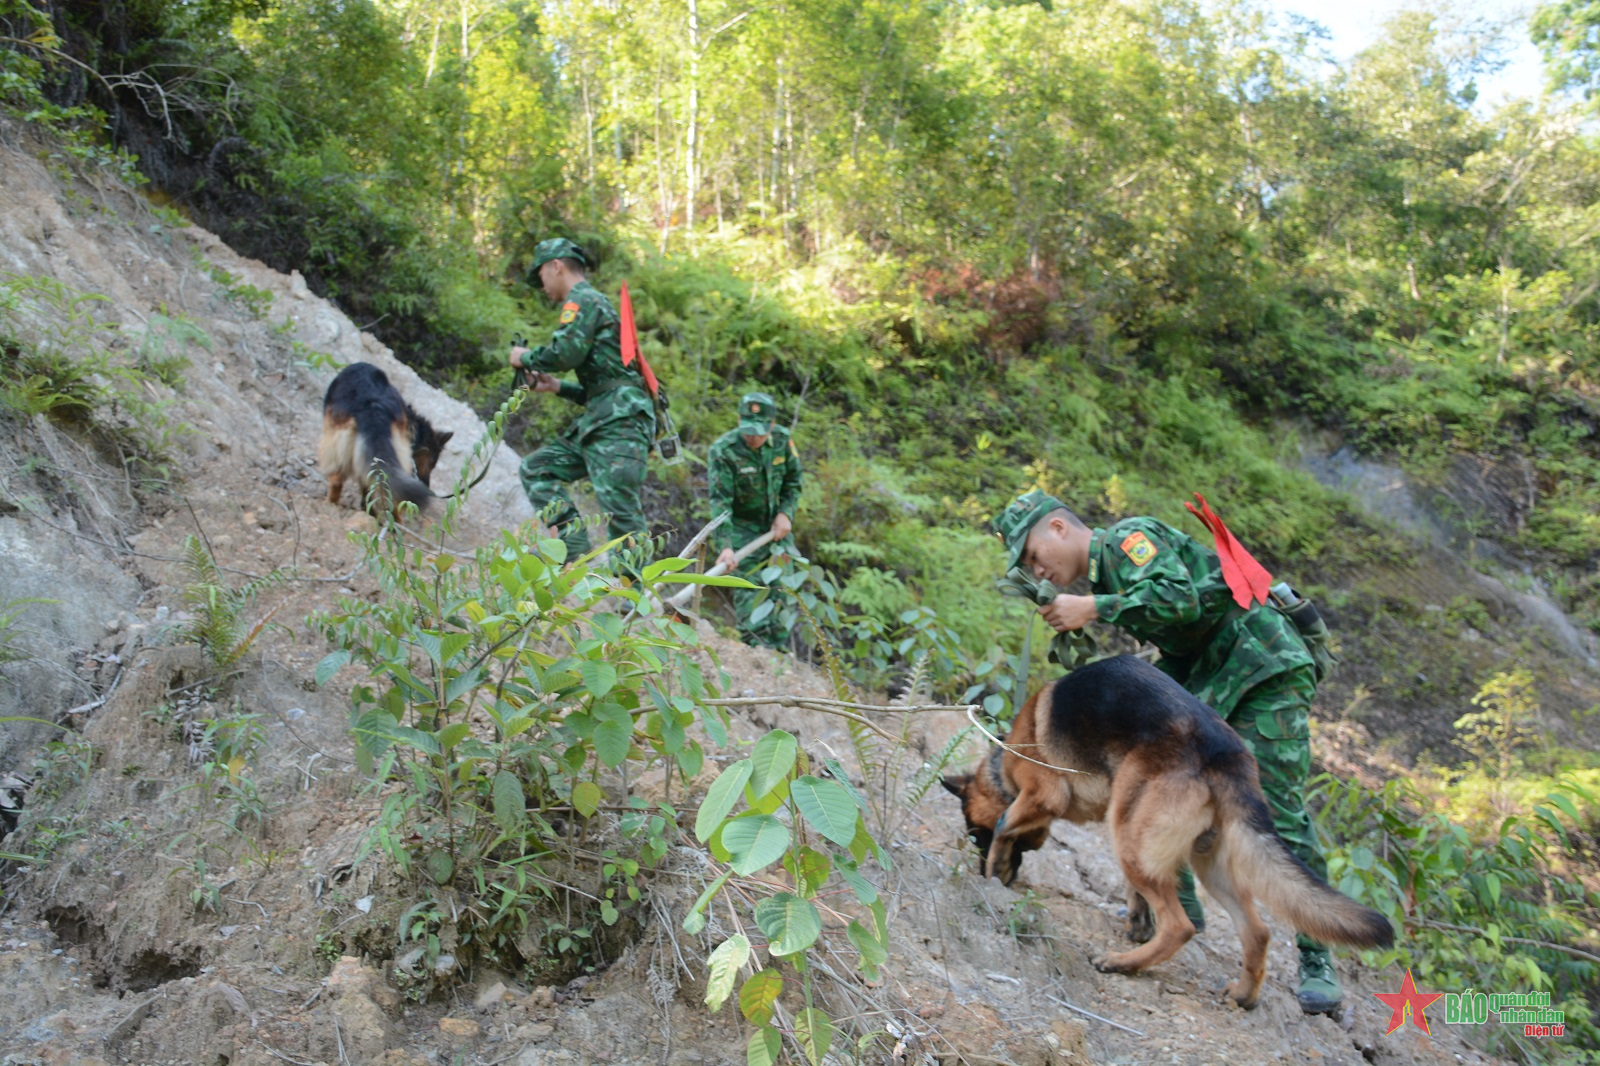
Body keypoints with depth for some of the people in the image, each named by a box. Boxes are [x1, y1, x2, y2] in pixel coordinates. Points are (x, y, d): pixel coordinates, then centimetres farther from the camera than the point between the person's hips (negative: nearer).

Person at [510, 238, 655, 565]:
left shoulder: (582, 300, -1)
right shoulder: (595, 304, 29)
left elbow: (566, 352, -19)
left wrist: (526, 357, -1)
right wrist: (557, 387, 22)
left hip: (618, 422, -10)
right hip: (597, 422, 10)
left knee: (620, 511, -14)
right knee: (536, 469, 10)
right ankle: (575, 553, 0)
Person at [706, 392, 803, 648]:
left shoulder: (782, 440, -10)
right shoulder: (722, 450, -24)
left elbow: (793, 481, 5)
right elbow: (720, 501, -29)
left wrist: (785, 513, -10)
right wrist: (725, 545, -37)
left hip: (775, 525, 5)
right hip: (740, 527, -4)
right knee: (750, 589, -13)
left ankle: (779, 649, 17)